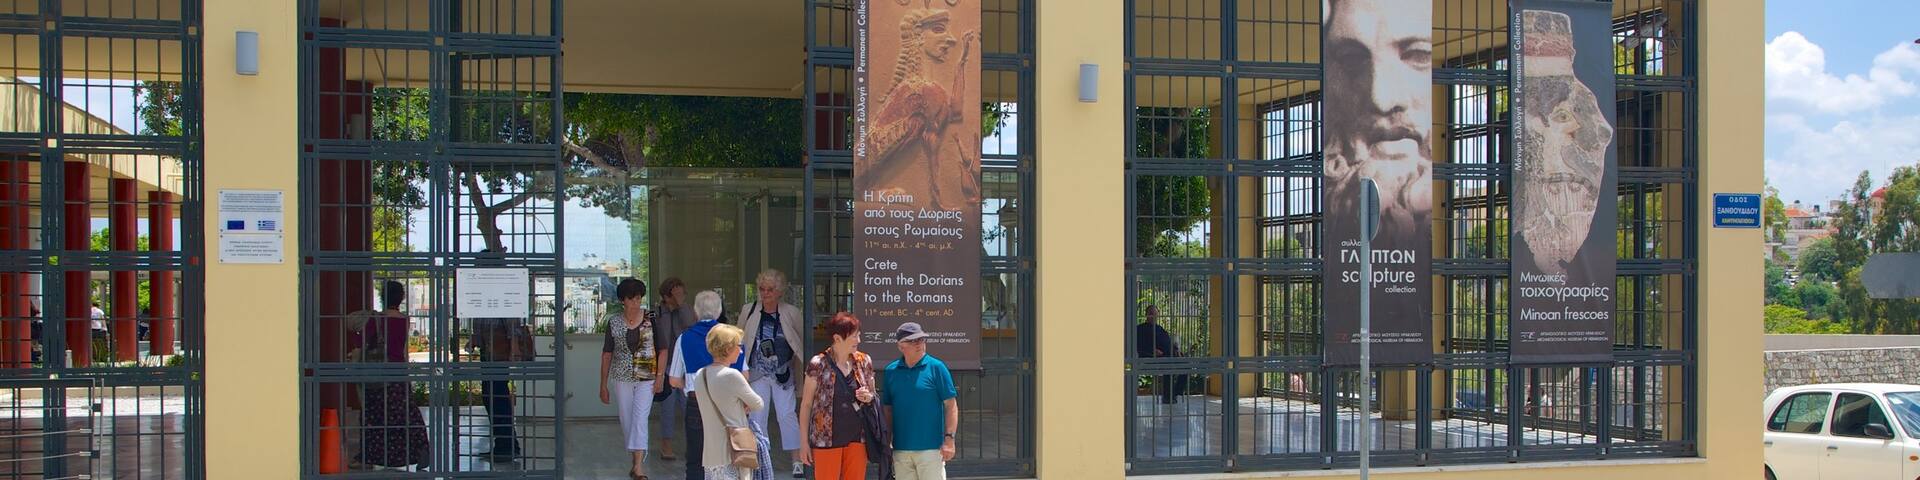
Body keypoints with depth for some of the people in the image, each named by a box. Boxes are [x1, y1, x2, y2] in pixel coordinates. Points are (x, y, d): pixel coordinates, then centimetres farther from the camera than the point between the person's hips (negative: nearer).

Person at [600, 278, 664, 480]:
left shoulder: (651, 320, -2)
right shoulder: (614, 322, 2)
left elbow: (662, 350, 2)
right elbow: (607, 354, 6)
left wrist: (660, 377, -6)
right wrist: (603, 385, 5)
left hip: (646, 378, -3)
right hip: (622, 378, 3)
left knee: (640, 418, -13)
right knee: (626, 420, 8)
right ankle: (638, 458, 25)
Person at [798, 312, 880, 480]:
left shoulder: (864, 362, 6)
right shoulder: (818, 364, -6)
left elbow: (873, 395, 19)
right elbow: (806, 404, -1)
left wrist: (869, 398, -6)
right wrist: (804, 442, -3)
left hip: (857, 439, 4)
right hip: (827, 439, -4)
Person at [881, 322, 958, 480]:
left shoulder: (936, 367, -3)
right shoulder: (891, 371, 8)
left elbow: (951, 405, -4)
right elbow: (887, 408, 14)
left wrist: (949, 438, -11)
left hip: (931, 448, -4)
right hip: (900, 449, 4)